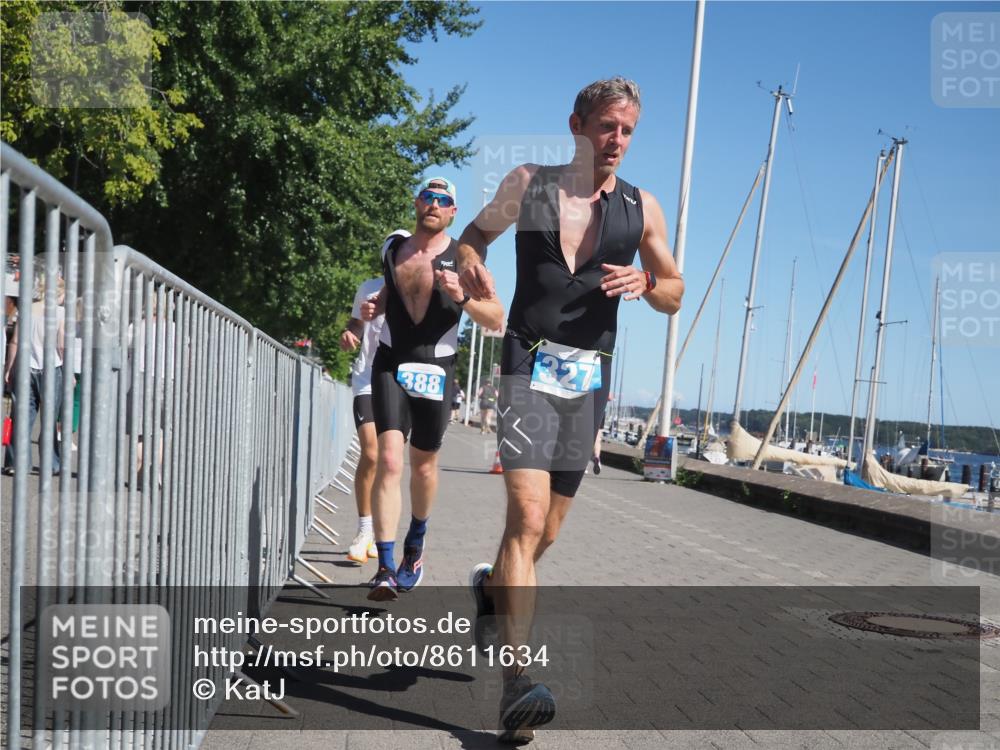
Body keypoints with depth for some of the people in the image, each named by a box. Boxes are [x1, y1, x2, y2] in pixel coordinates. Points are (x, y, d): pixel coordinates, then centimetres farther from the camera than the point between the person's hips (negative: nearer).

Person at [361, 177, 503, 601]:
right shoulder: (393, 249, 6)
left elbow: (496, 319, -8)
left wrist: (461, 296, -24)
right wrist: (372, 308, 4)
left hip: (435, 370, -1)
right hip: (390, 364, 1)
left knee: (423, 464, 14)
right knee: (389, 459, -15)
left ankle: (415, 543, 41)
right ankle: (386, 569, -15)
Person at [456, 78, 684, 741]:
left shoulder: (642, 208, 9)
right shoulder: (529, 184, 5)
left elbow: (675, 293, 14)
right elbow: (474, 234, 17)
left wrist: (646, 283, -9)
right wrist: (470, 264, -7)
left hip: (591, 377, 4)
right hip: (530, 367, -3)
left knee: (547, 530, 12)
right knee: (528, 517, -19)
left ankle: (492, 584, 44)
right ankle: (517, 682, -22)